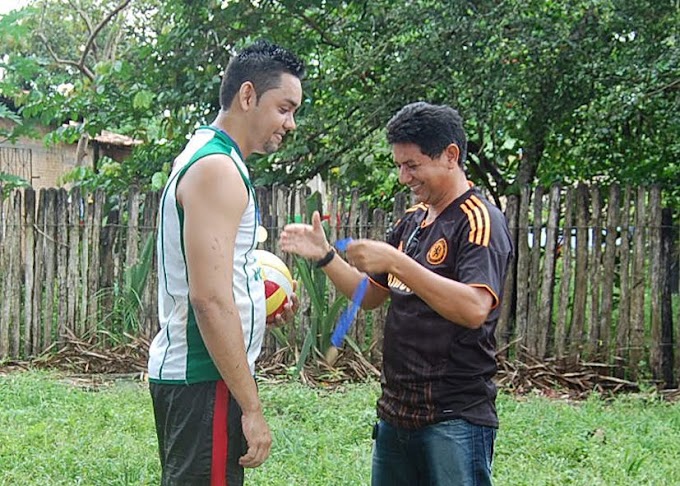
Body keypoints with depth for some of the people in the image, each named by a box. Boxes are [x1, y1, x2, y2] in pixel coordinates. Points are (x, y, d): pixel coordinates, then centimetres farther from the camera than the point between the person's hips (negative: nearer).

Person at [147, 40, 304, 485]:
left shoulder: (206, 159, 15)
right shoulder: (218, 169, -15)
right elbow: (209, 299, -23)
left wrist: (261, 307, 11)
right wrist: (251, 408, -21)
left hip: (184, 369, 10)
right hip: (204, 380, -10)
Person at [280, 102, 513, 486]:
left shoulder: (479, 220, -11)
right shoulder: (412, 222, 13)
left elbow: (475, 309, -26)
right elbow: (371, 295, 19)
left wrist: (396, 262, -27)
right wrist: (324, 255, 4)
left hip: (455, 418, -8)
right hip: (397, 411, 8)